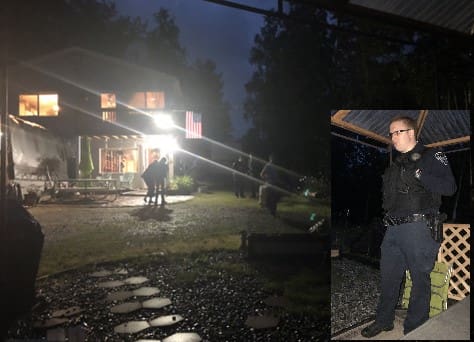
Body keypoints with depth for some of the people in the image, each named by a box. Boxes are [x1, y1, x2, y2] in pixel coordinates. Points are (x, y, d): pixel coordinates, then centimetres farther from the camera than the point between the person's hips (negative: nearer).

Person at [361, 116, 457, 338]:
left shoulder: (431, 156, 0)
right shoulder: (395, 165, 20)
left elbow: (449, 187, -10)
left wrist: (419, 175, -17)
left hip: (418, 227, -7)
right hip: (393, 228, 7)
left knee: (420, 279, 3)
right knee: (388, 277, 13)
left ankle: (415, 330, 16)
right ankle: (383, 321, 28)